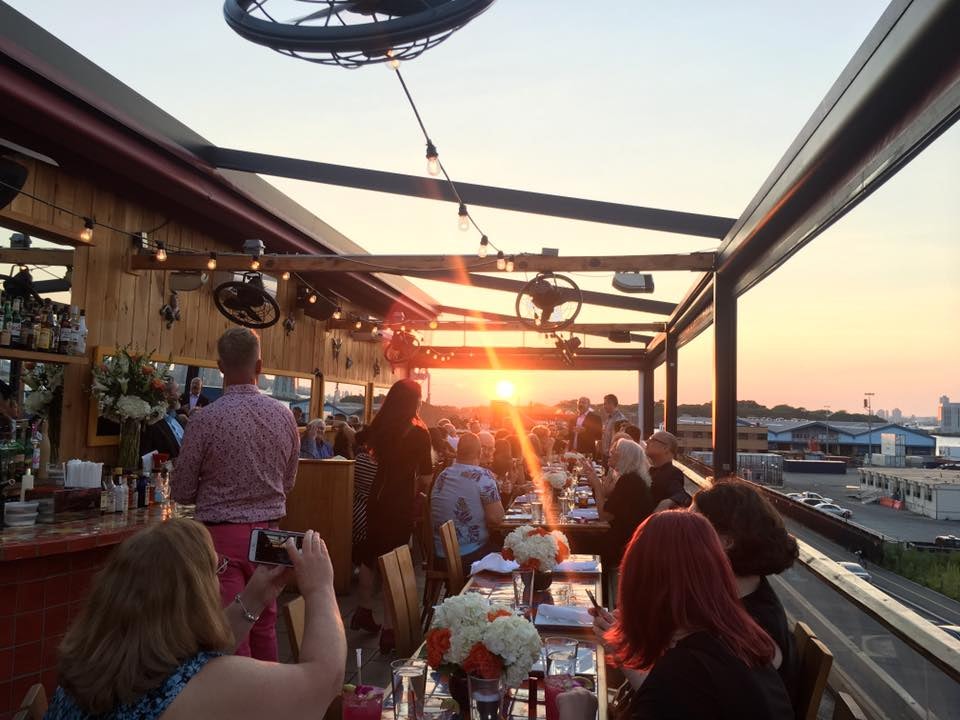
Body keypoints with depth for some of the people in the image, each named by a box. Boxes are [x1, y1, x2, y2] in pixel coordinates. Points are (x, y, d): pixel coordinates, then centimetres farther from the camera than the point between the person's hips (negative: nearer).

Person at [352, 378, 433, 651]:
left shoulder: (378, 426, 1)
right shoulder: (418, 432, -14)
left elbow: (356, 440, 23)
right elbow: (426, 477, -14)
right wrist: (416, 490, 5)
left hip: (377, 496, 5)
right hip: (402, 501, -5)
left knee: (371, 553, 20)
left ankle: (364, 611, 34)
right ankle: (388, 628, 4)